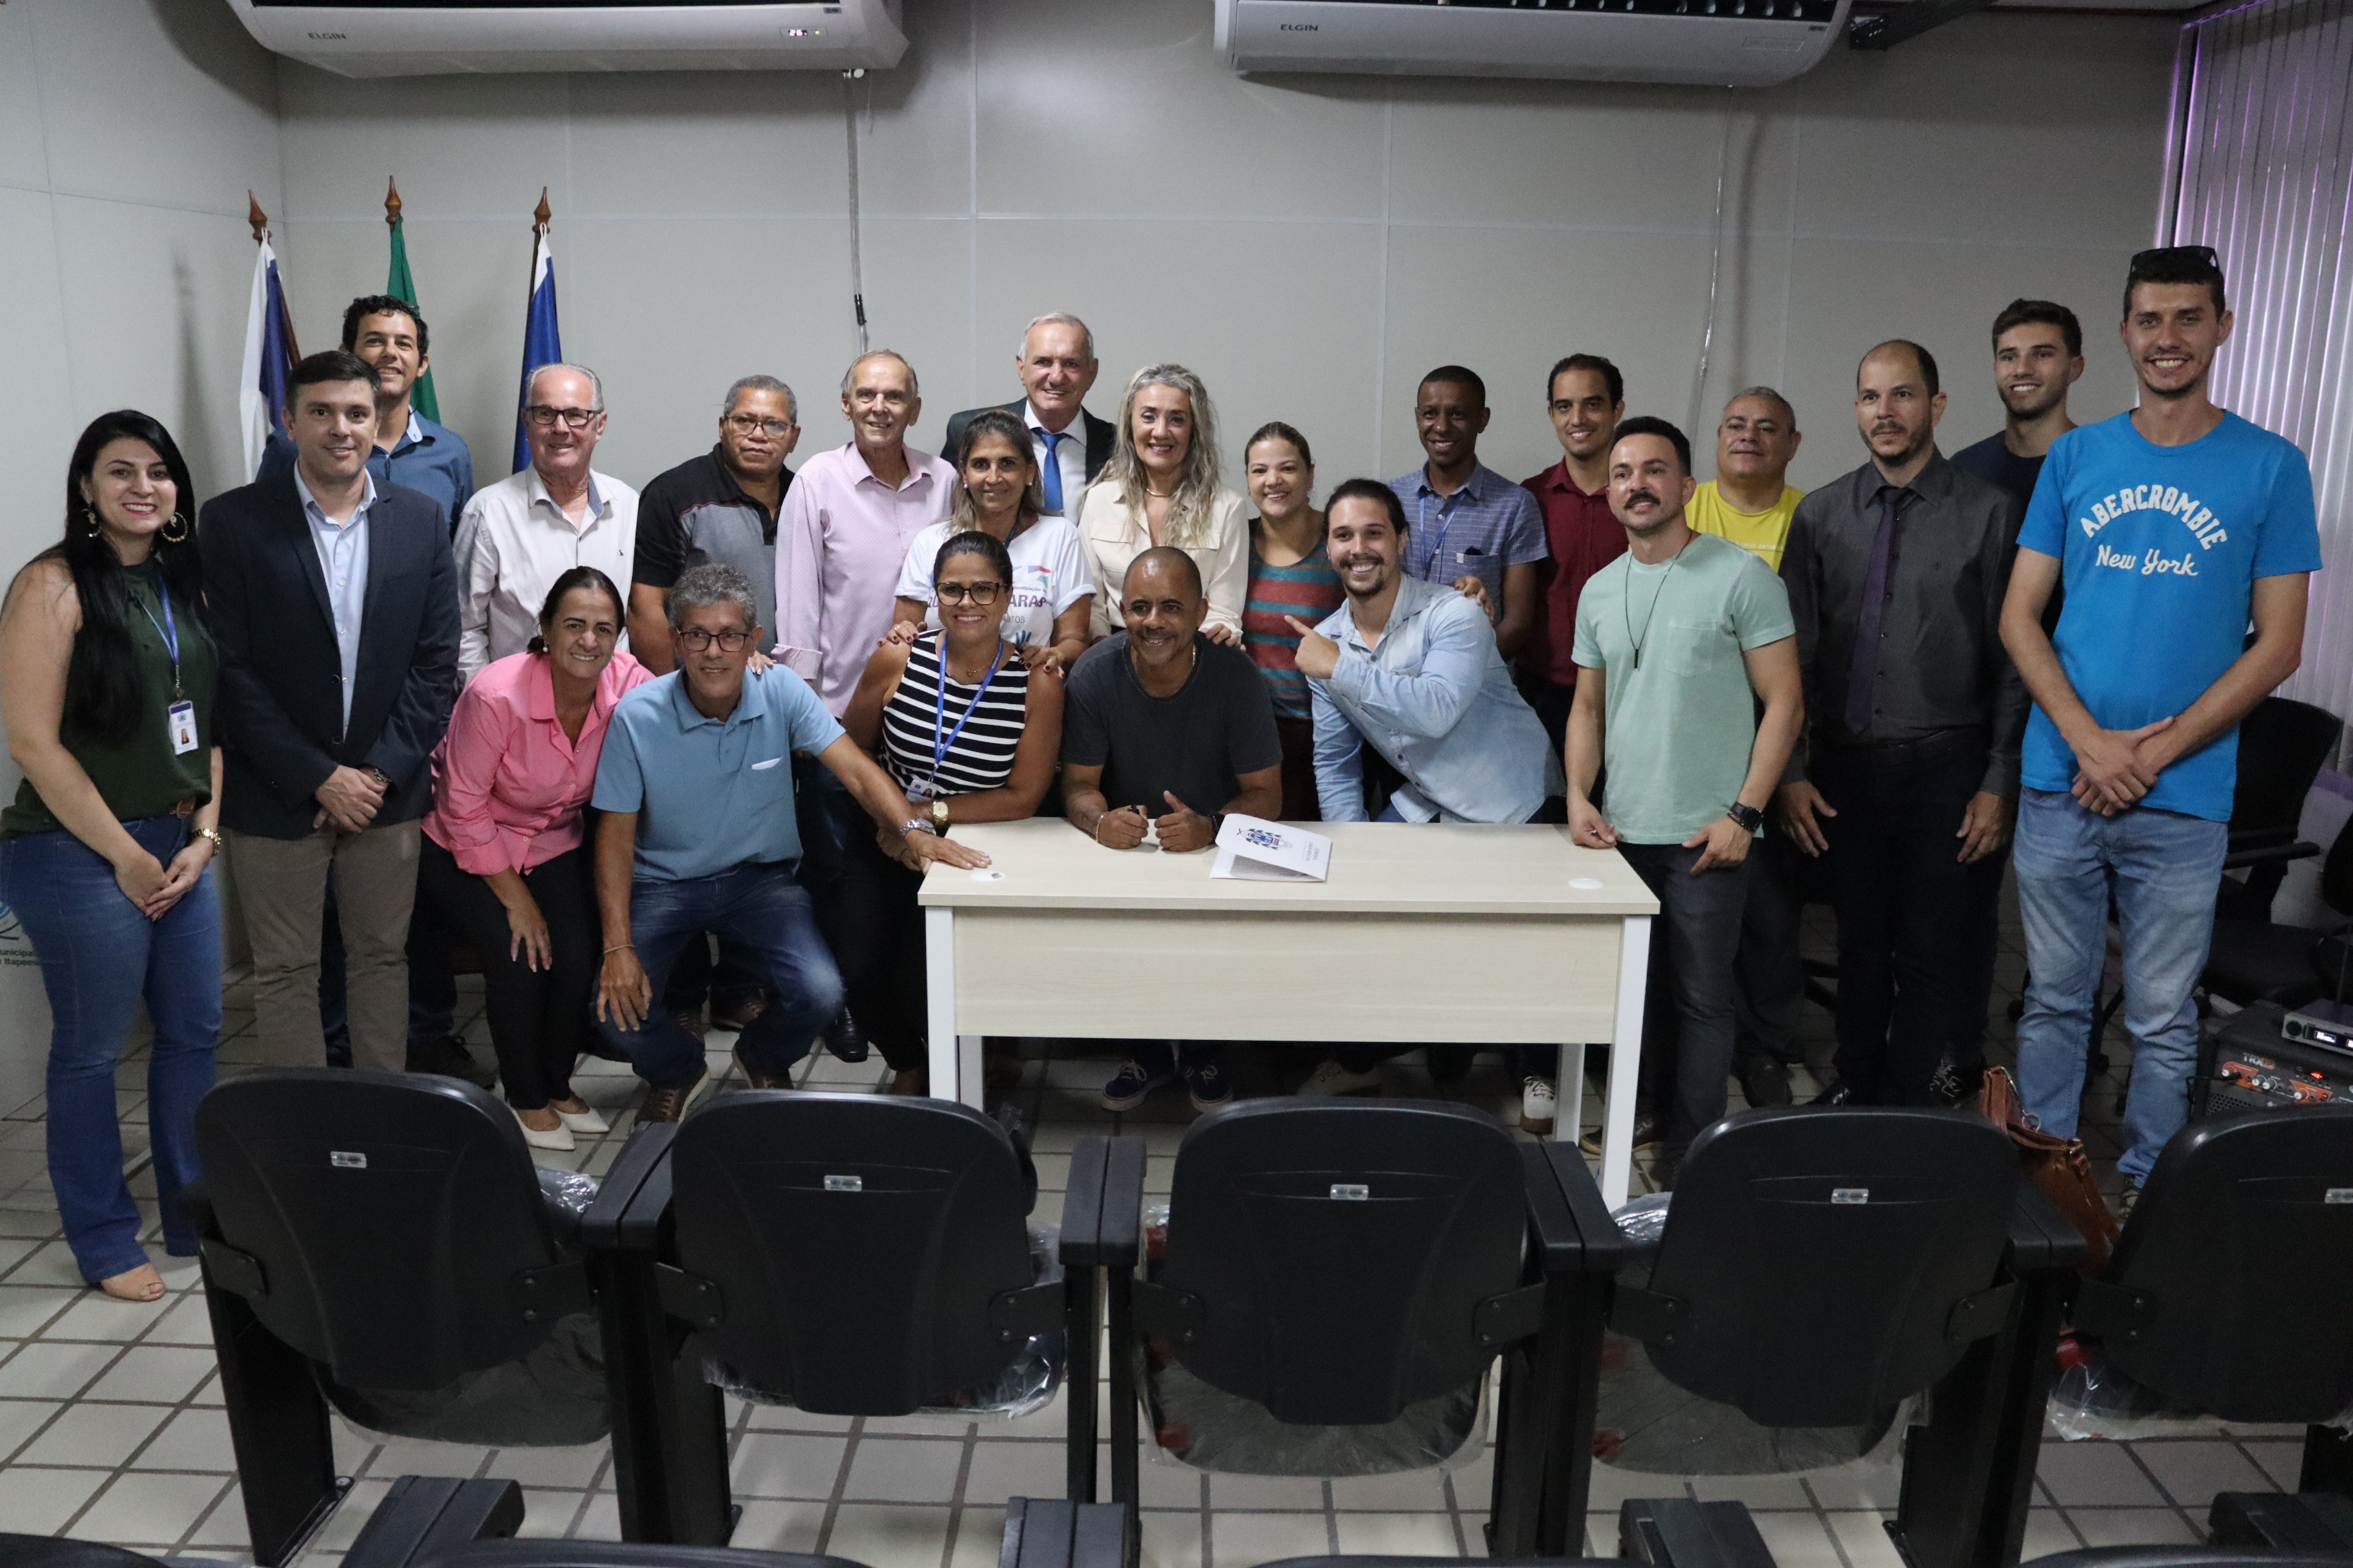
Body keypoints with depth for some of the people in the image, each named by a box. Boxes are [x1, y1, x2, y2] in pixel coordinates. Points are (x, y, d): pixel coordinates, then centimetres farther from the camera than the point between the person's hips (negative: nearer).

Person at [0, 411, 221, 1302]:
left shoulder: (183, 584, 9)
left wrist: (204, 835, 0)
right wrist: (125, 856, -11)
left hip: (180, 845, 6)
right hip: (79, 854, -6)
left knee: (194, 1032, 12)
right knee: (90, 1051, 6)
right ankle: (104, 1244, 21)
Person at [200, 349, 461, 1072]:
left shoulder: (420, 519, 2)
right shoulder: (232, 521, -5)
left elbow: (436, 658, 1)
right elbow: (232, 668, -8)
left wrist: (382, 771, -7)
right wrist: (318, 778, -12)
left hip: (387, 788, 2)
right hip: (277, 792, -2)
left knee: (383, 956, 12)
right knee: (285, 970, 8)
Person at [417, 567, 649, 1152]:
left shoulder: (628, 683, -18)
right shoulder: (496, 696, -28)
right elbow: (464, 808, -20)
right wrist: (515, 898, -15)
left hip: (552, 845, 4)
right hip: (461, 850, -3)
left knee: (579, 957, -13)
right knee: (518, 956, -19)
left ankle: (557, 1086, 15)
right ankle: (526, 1100, 6)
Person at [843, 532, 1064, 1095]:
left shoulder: (1037, 682, -10)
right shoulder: (898, 659, -5)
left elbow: (1023, 798, -9)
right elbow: (852, 750, 9)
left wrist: (930, 812, -14)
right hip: (886, 845, 2)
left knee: (917, 981, -16)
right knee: (860, 970, -13)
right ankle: (907, 1065, 22)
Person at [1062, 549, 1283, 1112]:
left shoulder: (1235, 674, -14)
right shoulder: (1095, 673, -11)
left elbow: (1265, 794, -11)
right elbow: (1079, 785, -6)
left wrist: (1209, 827, -33)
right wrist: (1100, 821, -31)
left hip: (1216, 851, -1)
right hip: (1123, 849, 1)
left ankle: (1201, 1049, 3)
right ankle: (1146, 1049, 3)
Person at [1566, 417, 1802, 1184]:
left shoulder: (1740, 576, -7)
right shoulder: (1599, 590, 10)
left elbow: (1784, 702, -8)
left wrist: (1744, 813, -13)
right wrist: (1578, 796, 2)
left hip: (1704, 833, -5)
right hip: (1622, 830, 5)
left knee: (1700, 996, 3)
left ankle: (1690, 1146, 15)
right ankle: (1645, 1107, 32)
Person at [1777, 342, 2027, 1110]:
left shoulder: (1989, 514, -4)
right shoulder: (1821, 514, 5)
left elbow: (2013, 660, -4)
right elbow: (1793, 651, 4)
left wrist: (2000, 784, -8)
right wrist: (1790, 772, -1)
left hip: (1947, 770, -3)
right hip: (1845, 766, 3)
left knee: (1935, 955, 5)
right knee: (1859, 946, 16)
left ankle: (1910, 1110, 20)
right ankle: (1855, 1089, 33)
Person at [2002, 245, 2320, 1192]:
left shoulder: (2271, 468, 1)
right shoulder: (2075, 458, 5)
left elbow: (2278, 646, -2)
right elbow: (2019, 617, 2)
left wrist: (2156, 750, -12)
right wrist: (2088, 741, -11)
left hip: (2184, 799, -1)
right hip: (2059, 783, 2)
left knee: (2163, 1021, 9)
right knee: (2054, 1001, 12)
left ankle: (2147, 1194, 24)